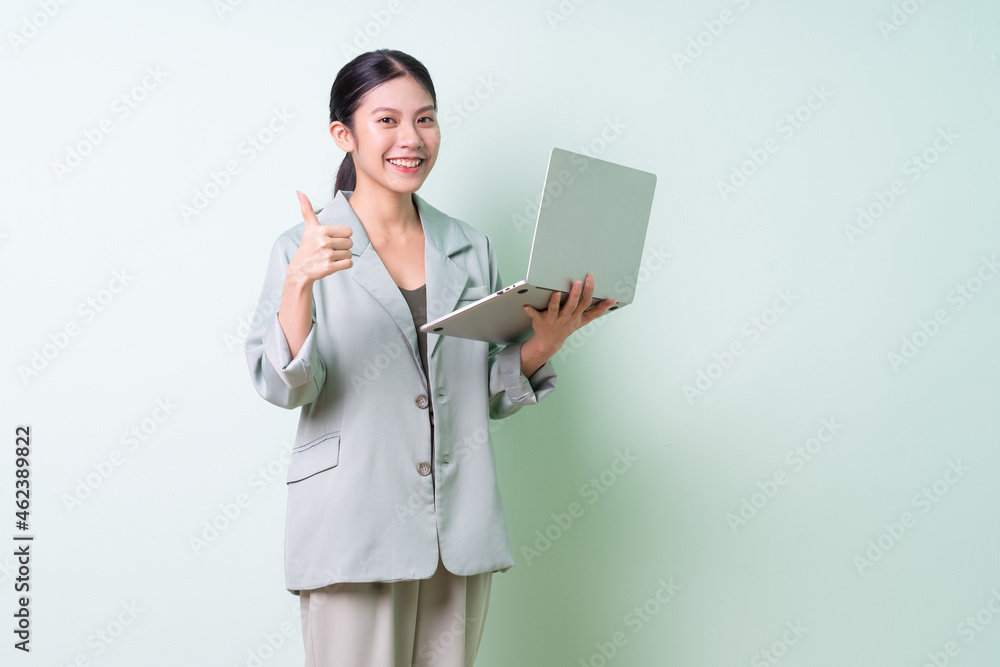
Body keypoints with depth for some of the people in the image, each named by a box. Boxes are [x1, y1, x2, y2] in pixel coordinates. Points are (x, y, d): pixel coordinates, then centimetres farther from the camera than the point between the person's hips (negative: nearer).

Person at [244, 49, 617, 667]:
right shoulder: (305, 248, -1)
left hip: (459, 535, 4)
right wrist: (299, 285, -26)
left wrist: (545, 343, -4)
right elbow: (283, 387, -11)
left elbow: (491, 396, 14)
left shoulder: (472, 249, 11)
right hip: (354, 535, -4)